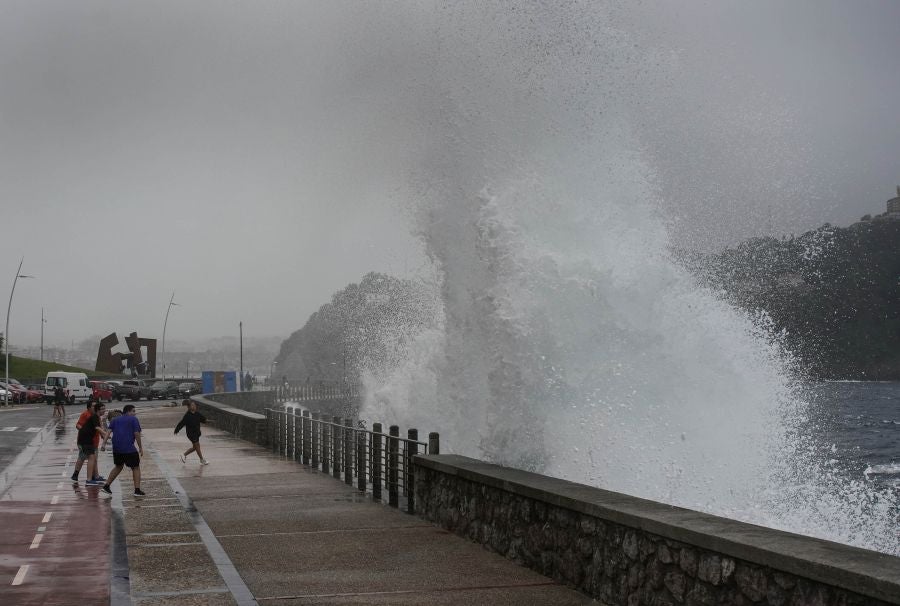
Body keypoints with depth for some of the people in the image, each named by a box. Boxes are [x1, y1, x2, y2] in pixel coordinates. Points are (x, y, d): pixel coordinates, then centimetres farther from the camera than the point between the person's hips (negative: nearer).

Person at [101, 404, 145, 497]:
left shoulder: (115, 420, 18)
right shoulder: (133, 419, 2)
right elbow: (137, 434, -5)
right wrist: (140, 448, -1)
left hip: (116, 448, 6)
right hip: (129, 448, -6)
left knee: (118, 467, 24)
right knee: (136, 468, 5)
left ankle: (106, 486, 20)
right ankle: (137, 490, -2)